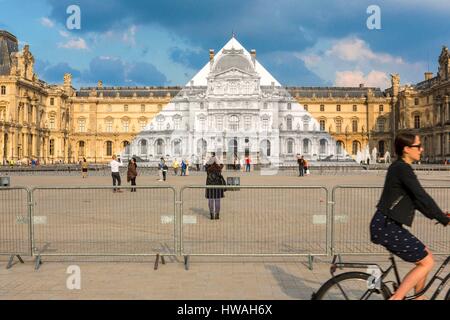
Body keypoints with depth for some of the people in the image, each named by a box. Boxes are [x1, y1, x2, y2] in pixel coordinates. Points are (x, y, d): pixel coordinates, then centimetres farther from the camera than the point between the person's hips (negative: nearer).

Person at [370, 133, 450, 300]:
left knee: (426, 257, 17)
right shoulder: (402, 169, -16)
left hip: (388, 225, 10)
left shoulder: (399, 167, 16)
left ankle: (418, 297, 26)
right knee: (427, 262, -3)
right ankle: (396, 298, -3)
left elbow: (414, 199, 21)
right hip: (386, 227, -10)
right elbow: (422, 197, -20)